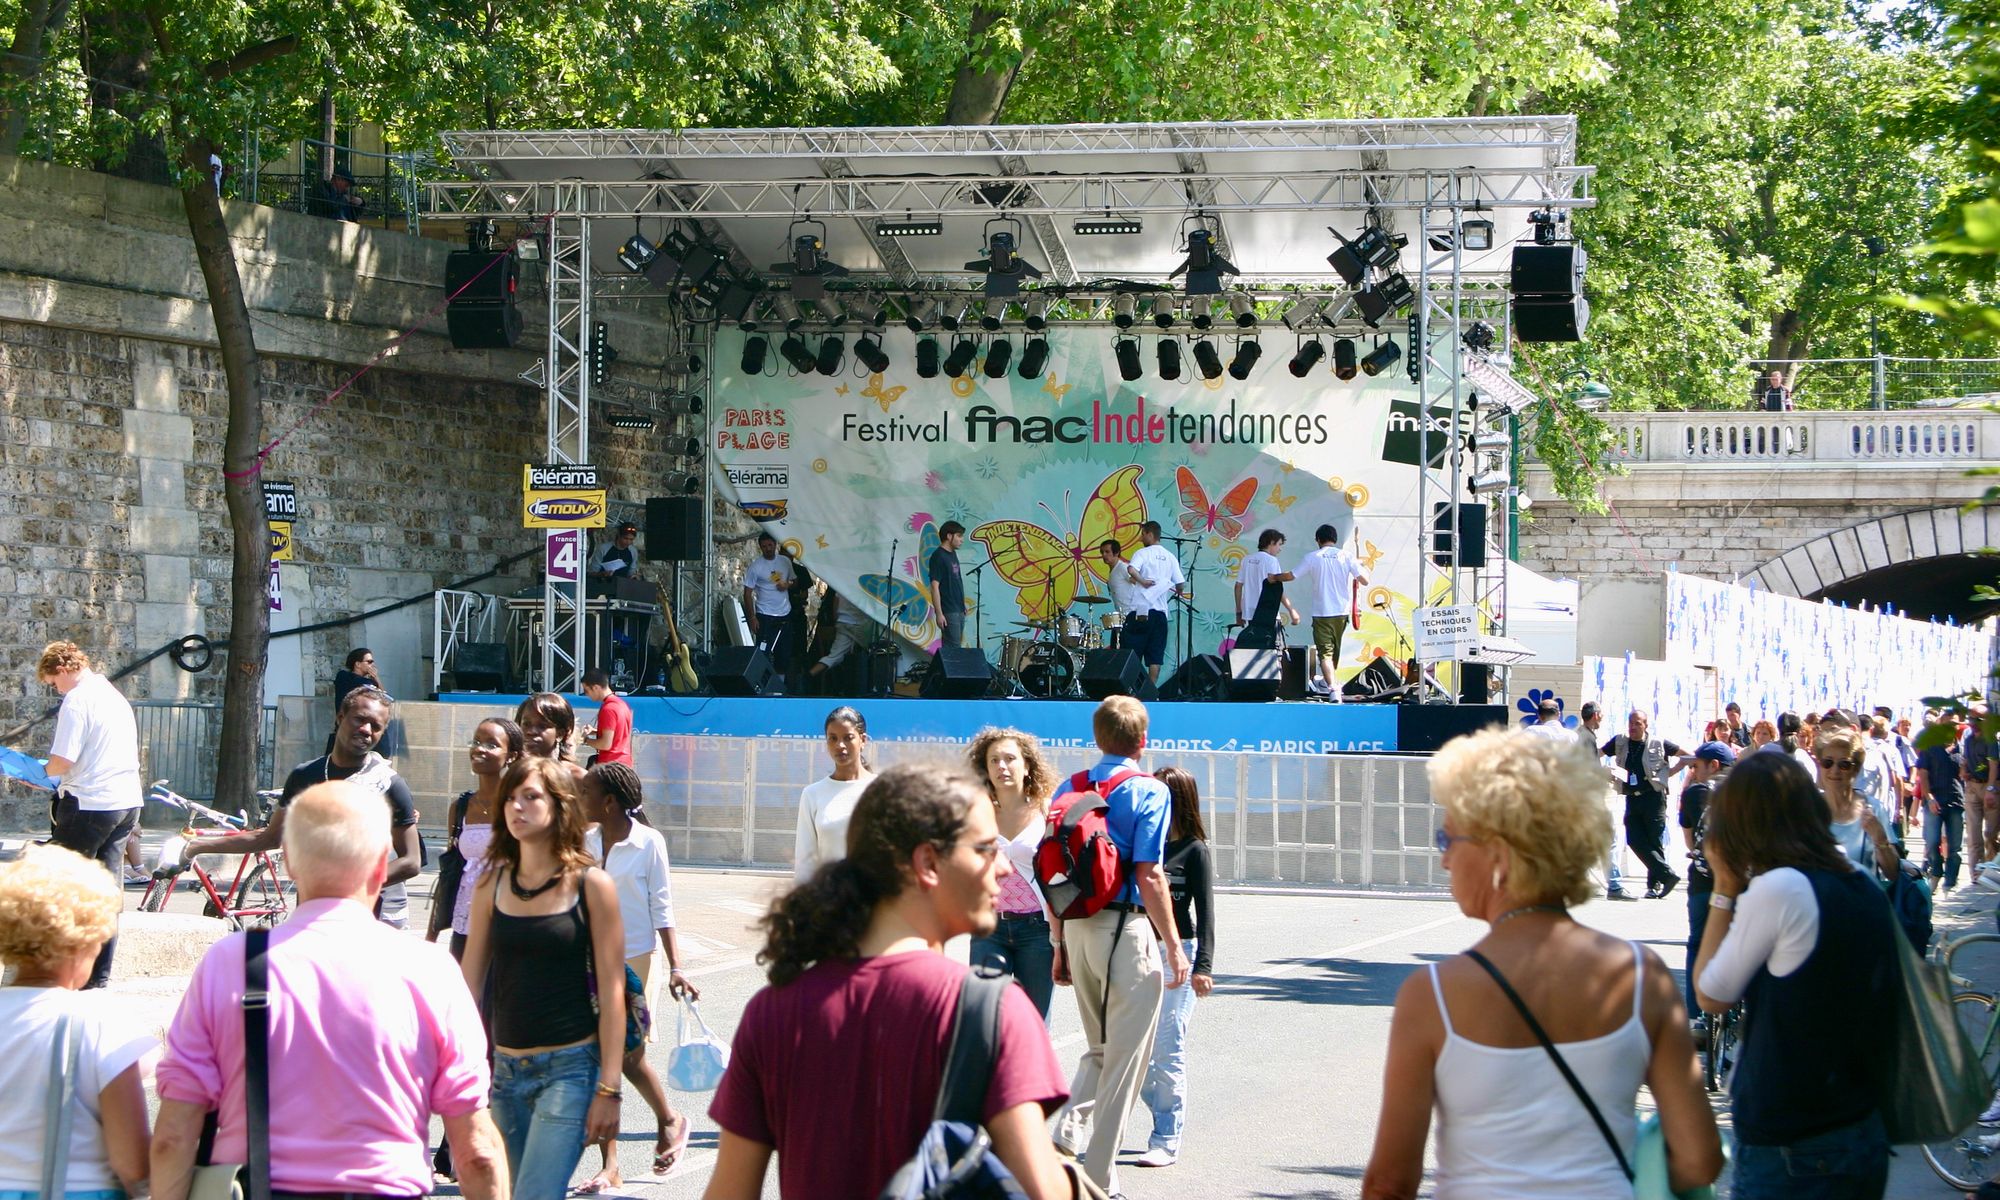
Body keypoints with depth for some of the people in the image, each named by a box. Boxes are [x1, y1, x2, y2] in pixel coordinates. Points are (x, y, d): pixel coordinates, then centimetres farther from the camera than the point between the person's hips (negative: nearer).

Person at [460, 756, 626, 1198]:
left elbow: (611, 994, -6)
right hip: (507, 1070, 5)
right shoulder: (492, 885, 6)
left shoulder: (591, 886, -5)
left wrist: (609, 1088, -10)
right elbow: (469, 982, 9)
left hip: (570, 1067, -5)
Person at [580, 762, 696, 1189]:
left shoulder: (648, 842, -9)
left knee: (630, 1057, -2)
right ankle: (610, 1167, 5)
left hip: (636, 962, -4)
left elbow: (662, 909, -7)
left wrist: (675, 968, -12)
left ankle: (669, 1122, 28)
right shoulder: (586, 842, 4)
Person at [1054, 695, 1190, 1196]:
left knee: (1098, 1048, 22)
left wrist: (1061, 943, 17)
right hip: (1127, 929, -6)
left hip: (1077, 927, 6)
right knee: (1125, 1057, 3)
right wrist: (1174, 945, -9)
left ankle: (1069, 1134, 3)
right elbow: (1149, 877, -14)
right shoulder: (1149, 791, -8)